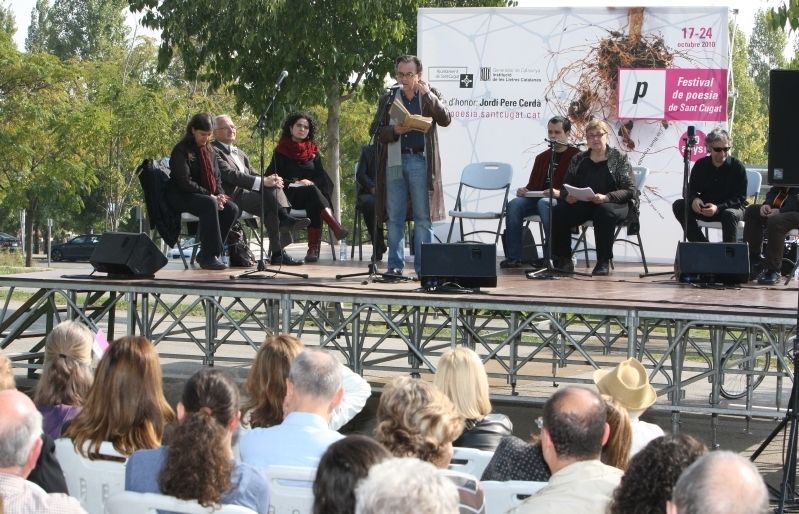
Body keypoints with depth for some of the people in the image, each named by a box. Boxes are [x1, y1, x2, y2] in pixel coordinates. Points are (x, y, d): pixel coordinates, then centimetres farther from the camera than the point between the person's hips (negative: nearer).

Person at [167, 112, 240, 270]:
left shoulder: (210, 151, 15)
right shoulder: (181, 150, -9)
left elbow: (216, 178, 17)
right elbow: (185, 182, -18)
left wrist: (220, 195, -6)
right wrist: (211, 196, -21)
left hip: (206, 196, 8)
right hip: (180, 197, -8)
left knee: (232, 209, -17)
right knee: (209, 204, -36)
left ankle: (205, 255, -12)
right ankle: (210, 256, -33)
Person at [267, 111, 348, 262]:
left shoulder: (312, 151, 21)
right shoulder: (281, 151, 11)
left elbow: (321, 176, 13)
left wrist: (310, 182, -10)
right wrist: (293, 183, -13)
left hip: (311, 192, 3)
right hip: (289, 196, -3)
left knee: (314, 205, -35)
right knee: (312, 192, -36)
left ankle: (314, 248, -43)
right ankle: (337, 228, -54)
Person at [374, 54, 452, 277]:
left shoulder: (430, 96, 8)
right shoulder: (389, 98, 12)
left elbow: (445, 119, -7)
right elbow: (378, 131, 10)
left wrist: (428, 95, -16)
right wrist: (395, 130, -11)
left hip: (420, 161, -2)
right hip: (395, 161, 2)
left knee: (423, 217, -1)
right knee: (395, 217, 2)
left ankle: (423, 267, 1)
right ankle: (395, 265, 6)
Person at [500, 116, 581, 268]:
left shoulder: (576, 156, 3)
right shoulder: (541, 157, 25)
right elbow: (532, 185, 23)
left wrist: (559, 193, -24)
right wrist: (524, 191, 0)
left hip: (562, 200, -6)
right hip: (537, 198, 6)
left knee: (544, 203, -38)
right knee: (514, 204, -23)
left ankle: (551, 256, -34)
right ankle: (513, 257, -25)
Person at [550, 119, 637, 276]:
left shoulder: (619, 158, 3)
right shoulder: (578, 160, 15)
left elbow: (629, 190, -6)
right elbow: (565, 187, 13)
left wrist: (606, 198, -24)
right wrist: (568, 196, -13)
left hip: (612, 204, -4)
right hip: (582, 205, 4)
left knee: (604, 212, -39)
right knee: (558, 213, -24)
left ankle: (603, 262, -27)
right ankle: (563, 260, -11)